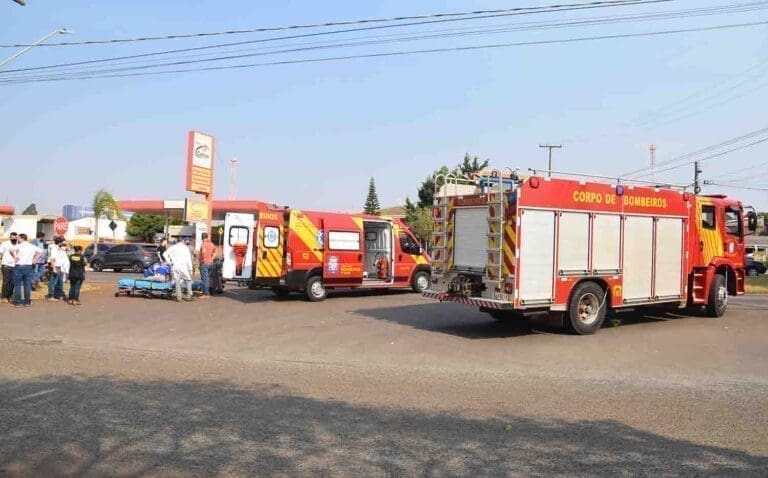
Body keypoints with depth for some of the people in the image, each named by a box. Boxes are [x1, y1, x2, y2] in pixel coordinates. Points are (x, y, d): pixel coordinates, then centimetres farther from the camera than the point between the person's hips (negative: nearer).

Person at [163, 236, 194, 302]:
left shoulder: (173, 247, 10)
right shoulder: (186, 248, -3)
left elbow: (165, 254, 6)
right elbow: (188, 259, -6)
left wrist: (169, 262, 7)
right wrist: (190, 269, -4)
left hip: (175, 267, 4)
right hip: (183, 267, -4)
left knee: (177, 282, 9)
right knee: (188, 280, 9)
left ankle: (178, 297, 8)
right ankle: (189, 296, 3)